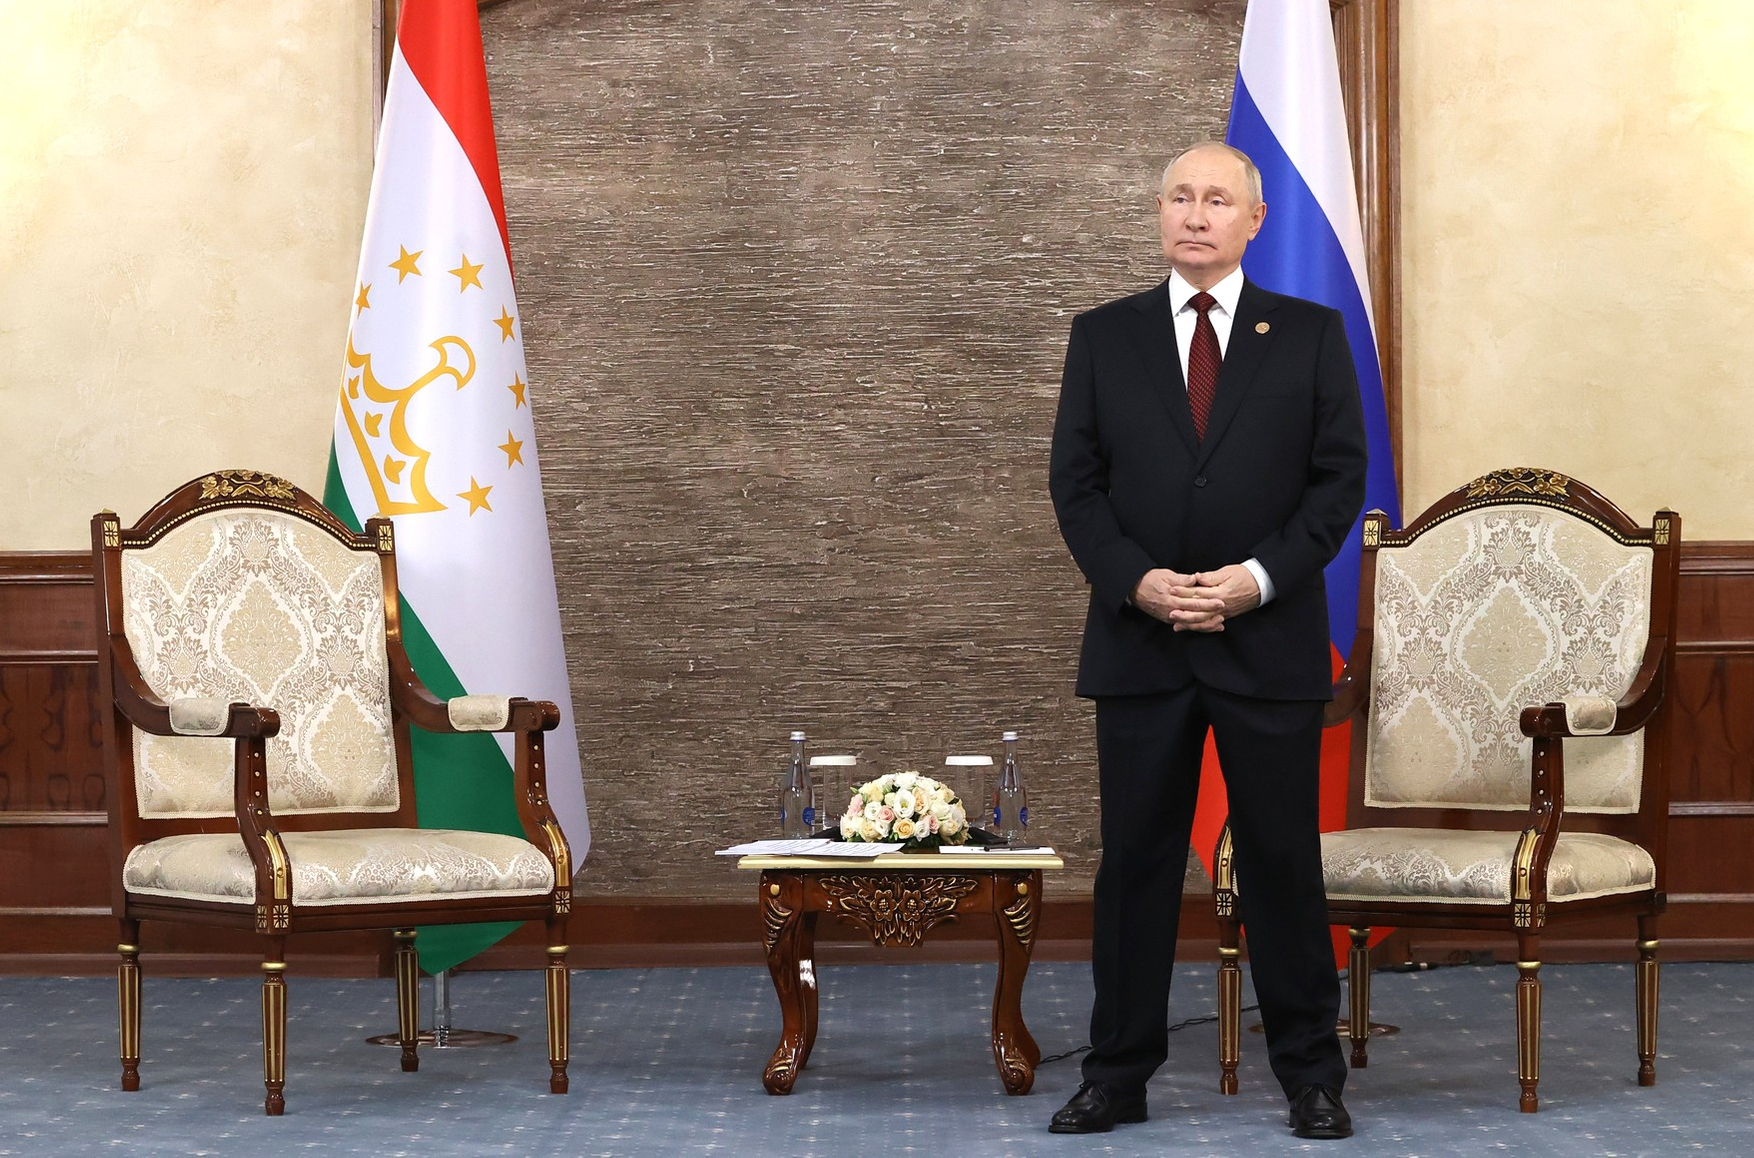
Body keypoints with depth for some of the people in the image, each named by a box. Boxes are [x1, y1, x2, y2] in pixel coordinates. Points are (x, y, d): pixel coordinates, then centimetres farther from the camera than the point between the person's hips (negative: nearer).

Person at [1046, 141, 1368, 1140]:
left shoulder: (1311, 335, 5)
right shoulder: (1103, 337, 8)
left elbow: (1340, 476, 1)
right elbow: (1076, 482, 5)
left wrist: (1258, 577, -11)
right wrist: (1136, 580, -11)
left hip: (1270, 639, -1)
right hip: (1140, 640, 1)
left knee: (1285, 860, 3)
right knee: (1136, 860, 4)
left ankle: (1312, 1076, 14)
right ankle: (1119, 1075, 12)